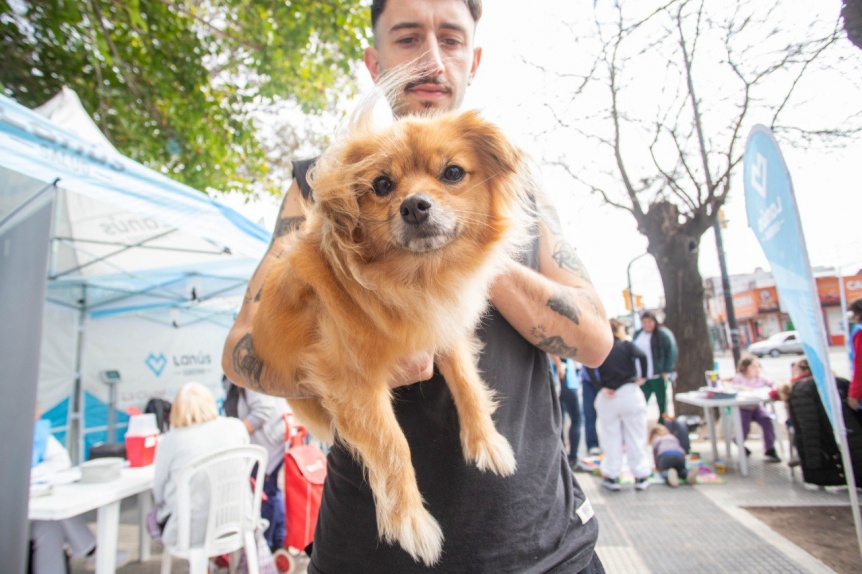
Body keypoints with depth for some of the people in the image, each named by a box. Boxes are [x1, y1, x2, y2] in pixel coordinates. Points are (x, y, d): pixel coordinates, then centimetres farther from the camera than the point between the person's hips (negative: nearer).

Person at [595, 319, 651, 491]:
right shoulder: (626, 345, -2)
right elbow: (642, 356, -19)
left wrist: (602, 387, -8)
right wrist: (642, 377, -7)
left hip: (607, 398, 1)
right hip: (629, 393, -1)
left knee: (611, 438, 8)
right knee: (635, 436, 8)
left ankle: (612, 477, 13)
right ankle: (641, 476, 15)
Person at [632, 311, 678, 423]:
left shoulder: (664, 334, -6)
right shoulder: (637, 334, 10)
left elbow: (672, 352, -10)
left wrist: (666, 371, -13)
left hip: (658, 376, -4)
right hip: (642, 376, 4)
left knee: (662, 401, 10)